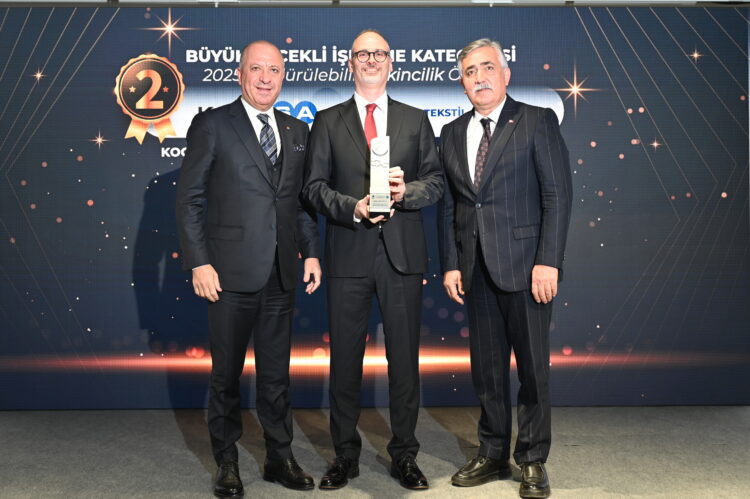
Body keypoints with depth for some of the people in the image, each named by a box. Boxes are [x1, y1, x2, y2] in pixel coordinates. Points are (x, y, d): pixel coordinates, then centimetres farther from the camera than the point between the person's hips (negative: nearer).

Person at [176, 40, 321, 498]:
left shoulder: (298, 131, 11)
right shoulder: (212, 125, -2)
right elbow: (189, 198, -4)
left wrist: (311, 252, 5)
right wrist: (199, 262, -10)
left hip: (281, 274, 4)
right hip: (230, 272, -3)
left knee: (276, 373, 14)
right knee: (227, 374, 9)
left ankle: (280, 459, 28)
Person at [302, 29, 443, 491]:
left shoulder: (416, 120, 11)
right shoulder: (328, 121, 9)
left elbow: (436, 181, 7)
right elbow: (315, 186, 3)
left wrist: (407, 191, -13)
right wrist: (352, 207, -14)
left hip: (403, 253, 1)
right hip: (349, 254, 0)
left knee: (405, 357, 7)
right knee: (345, 357, 7)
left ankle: (405, 455, 23)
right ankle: (346, 455, 24)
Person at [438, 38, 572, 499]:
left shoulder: (537, 121, -1)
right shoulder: (452, 133, 12)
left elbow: (558, 195, -7)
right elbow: (448, 205, 11)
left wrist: (548, 262, -14)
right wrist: (450, 264, 4)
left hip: (525, 266, -4)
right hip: (476, 270, 4)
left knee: (533, 366, 5)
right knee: (487, 367, 12)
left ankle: (533, 461, 22)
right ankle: (493, 456, 27)